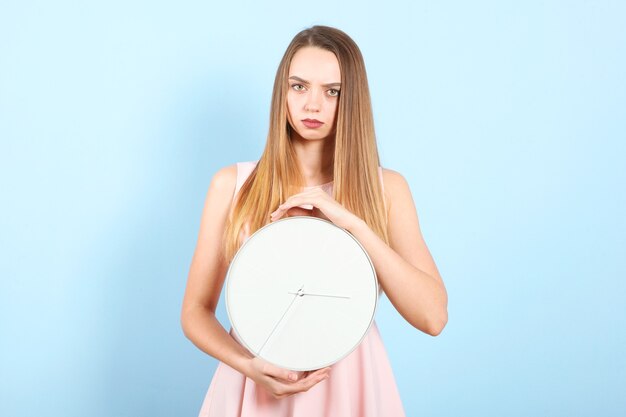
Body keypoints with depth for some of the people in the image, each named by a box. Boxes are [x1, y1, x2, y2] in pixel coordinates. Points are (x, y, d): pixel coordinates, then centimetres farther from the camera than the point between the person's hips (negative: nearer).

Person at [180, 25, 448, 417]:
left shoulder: (386, 187, -4)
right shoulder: (232, 184, -4)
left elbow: (433, 316, -13)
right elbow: (196, 311, -1)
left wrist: (354, 224, -21)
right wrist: (249, 365, -19)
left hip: (348, 385, 1)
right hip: (257, 384, 0)